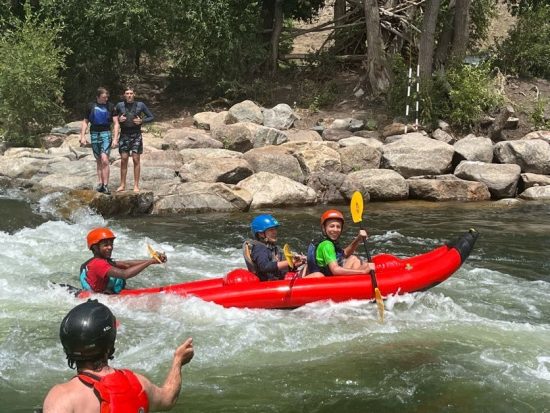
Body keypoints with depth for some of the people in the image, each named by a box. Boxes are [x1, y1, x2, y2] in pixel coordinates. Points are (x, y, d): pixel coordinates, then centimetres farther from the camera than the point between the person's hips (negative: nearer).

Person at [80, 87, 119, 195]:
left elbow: (116, 123, 1)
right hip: (94, 134, 3)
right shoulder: (91, 106, 5)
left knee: (104, 160, -15)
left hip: (106, 134, -2)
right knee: (98, 160, 9)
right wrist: (82, 136, 3)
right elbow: (85, 122, 12)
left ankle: (105, 185, -14)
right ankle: (100, 183, 15)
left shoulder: (110, 106, 1)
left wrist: (115, 138, -8)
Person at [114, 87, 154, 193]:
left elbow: (151, 117, 8)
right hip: (124, 135, 1)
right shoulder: (120, 105, 5)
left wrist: (141, 121, -9)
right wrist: (119, 119, -5)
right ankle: (122, 185, 7)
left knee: (136, 159, -2)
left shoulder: (140, 105, 2)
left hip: (136, 135, -1)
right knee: (123, 160, 1)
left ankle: (136, 185, 2)